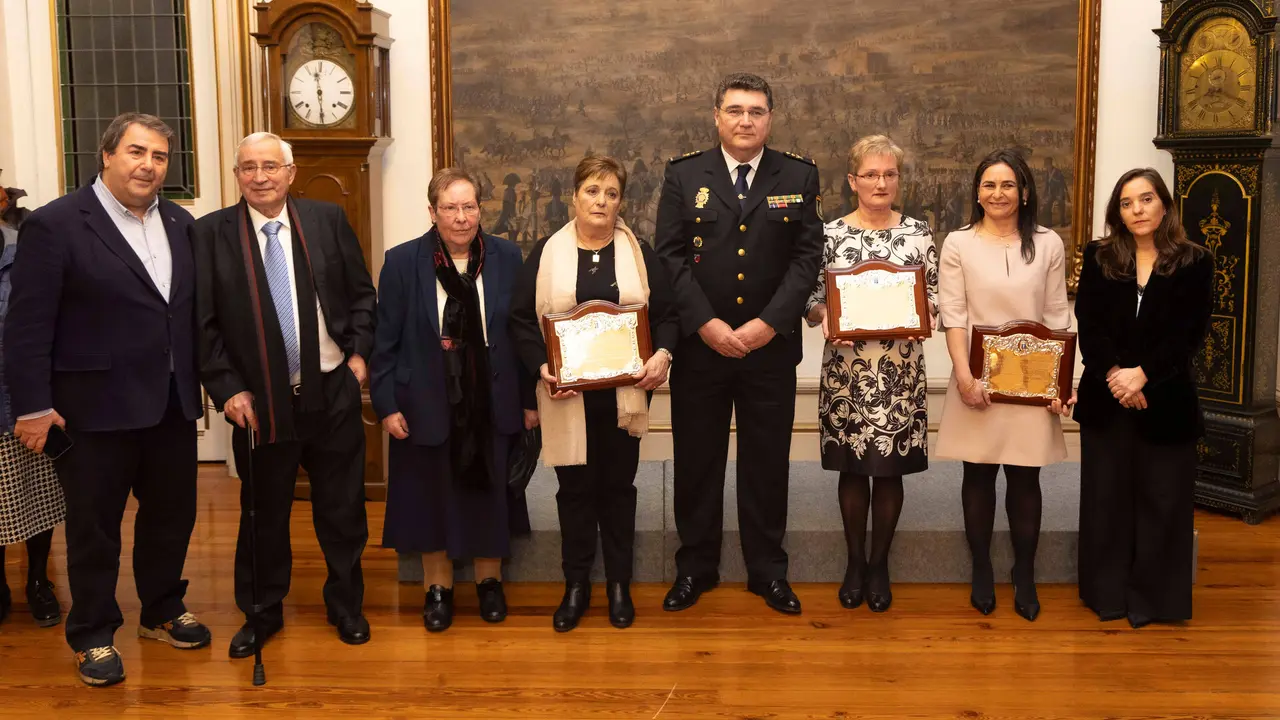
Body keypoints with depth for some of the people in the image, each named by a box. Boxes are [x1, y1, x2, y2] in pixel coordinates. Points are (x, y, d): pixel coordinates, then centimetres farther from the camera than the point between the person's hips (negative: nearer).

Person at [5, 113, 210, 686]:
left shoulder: (180, 224, 8)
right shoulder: (54, 224, -9)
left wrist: (201, 381, 7)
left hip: (171, 403, 6)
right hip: (96, 408, -5)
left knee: (172, 512, 16)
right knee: (94, 525, 9)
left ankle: (163, 611, 36)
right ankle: (92, 635, 25)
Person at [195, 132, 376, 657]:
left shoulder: (328, 220, 0)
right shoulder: (212, 233, -3)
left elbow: (362, 293, 8)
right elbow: (203, 323, -3)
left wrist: (359, 352, 0)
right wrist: (227, 389, -8)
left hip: (332, 392, 1)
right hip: (259, 402, -1)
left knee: (342, 509, 12)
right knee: (264, 512, 13)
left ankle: (346, 605, 32)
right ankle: (262, 612, 31)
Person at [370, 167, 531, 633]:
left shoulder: (507, 258, -2)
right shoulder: (402, 262, -4)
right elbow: (386, 340, -3)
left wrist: (530, 398, 0)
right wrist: (386, 404, -6)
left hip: (492, 402, 1)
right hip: (427, 404, -1)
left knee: (489, 492, 12)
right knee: (431, 495, 11)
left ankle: (489, 581, 31)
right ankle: (438, 586, 28)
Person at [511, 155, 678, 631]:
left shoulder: (638, 252, 5)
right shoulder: (547, 253, 2)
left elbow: (666, 314, 4)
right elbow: (523, 319, 0)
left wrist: (663, 353, -16)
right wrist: (541, 366, -15)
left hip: (624, 393, 1)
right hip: (567, 395, -1)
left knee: (618, 486, 9)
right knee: (575, 488, 7)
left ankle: (619, 584, 23)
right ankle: (576, 585, 21)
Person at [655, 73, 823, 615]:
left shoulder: (799, 177, 4)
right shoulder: (684, 175, 3)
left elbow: (807, 257, -2)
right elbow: (669, 256, -3)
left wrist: (769, 324, -13)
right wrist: (705, 324, -13)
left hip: (771, 347, 0)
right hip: (699, 345, 0)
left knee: (767, 462, 8)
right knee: (696, 460, 8)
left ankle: (768, 570, 22)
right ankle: (695, 567, 22)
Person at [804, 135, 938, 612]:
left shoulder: (918, 233, 4)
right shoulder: (830, 234, 1)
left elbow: (934, 297, 6)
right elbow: (811, 299, 2)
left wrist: (925, 316, -15)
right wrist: (824, 315, -19)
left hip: (900, 370, 0)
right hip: (846, 368, 0)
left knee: (891, 468, 7)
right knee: (852, 467, 8)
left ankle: (879, 563, 24)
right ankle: (855, 560, 25)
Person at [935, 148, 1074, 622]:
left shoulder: (1048, 245, 5)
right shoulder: (959, 244, 1)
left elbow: (1057, 318, 5)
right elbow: (952, 314, -4)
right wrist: (963, 375, -14)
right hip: (978, 379, -1)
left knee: (1025, 477, 4)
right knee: (979, 475, 7)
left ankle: (1024, 578, 18)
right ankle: (982, 573, 20)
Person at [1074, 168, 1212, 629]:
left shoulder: (1195, 264, 1)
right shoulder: (1098, 258, 5)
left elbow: (1189, 335, -7)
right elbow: (1088, 326, -3)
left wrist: (1143, 375, -17)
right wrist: (1114, 377, -16)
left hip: (1166, 400, -1)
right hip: (1105, 399, 1)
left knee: (1161, 500, 4)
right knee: (1106, 497, 7)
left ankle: (1154, 598, 16)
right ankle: (1108, 593, 19)